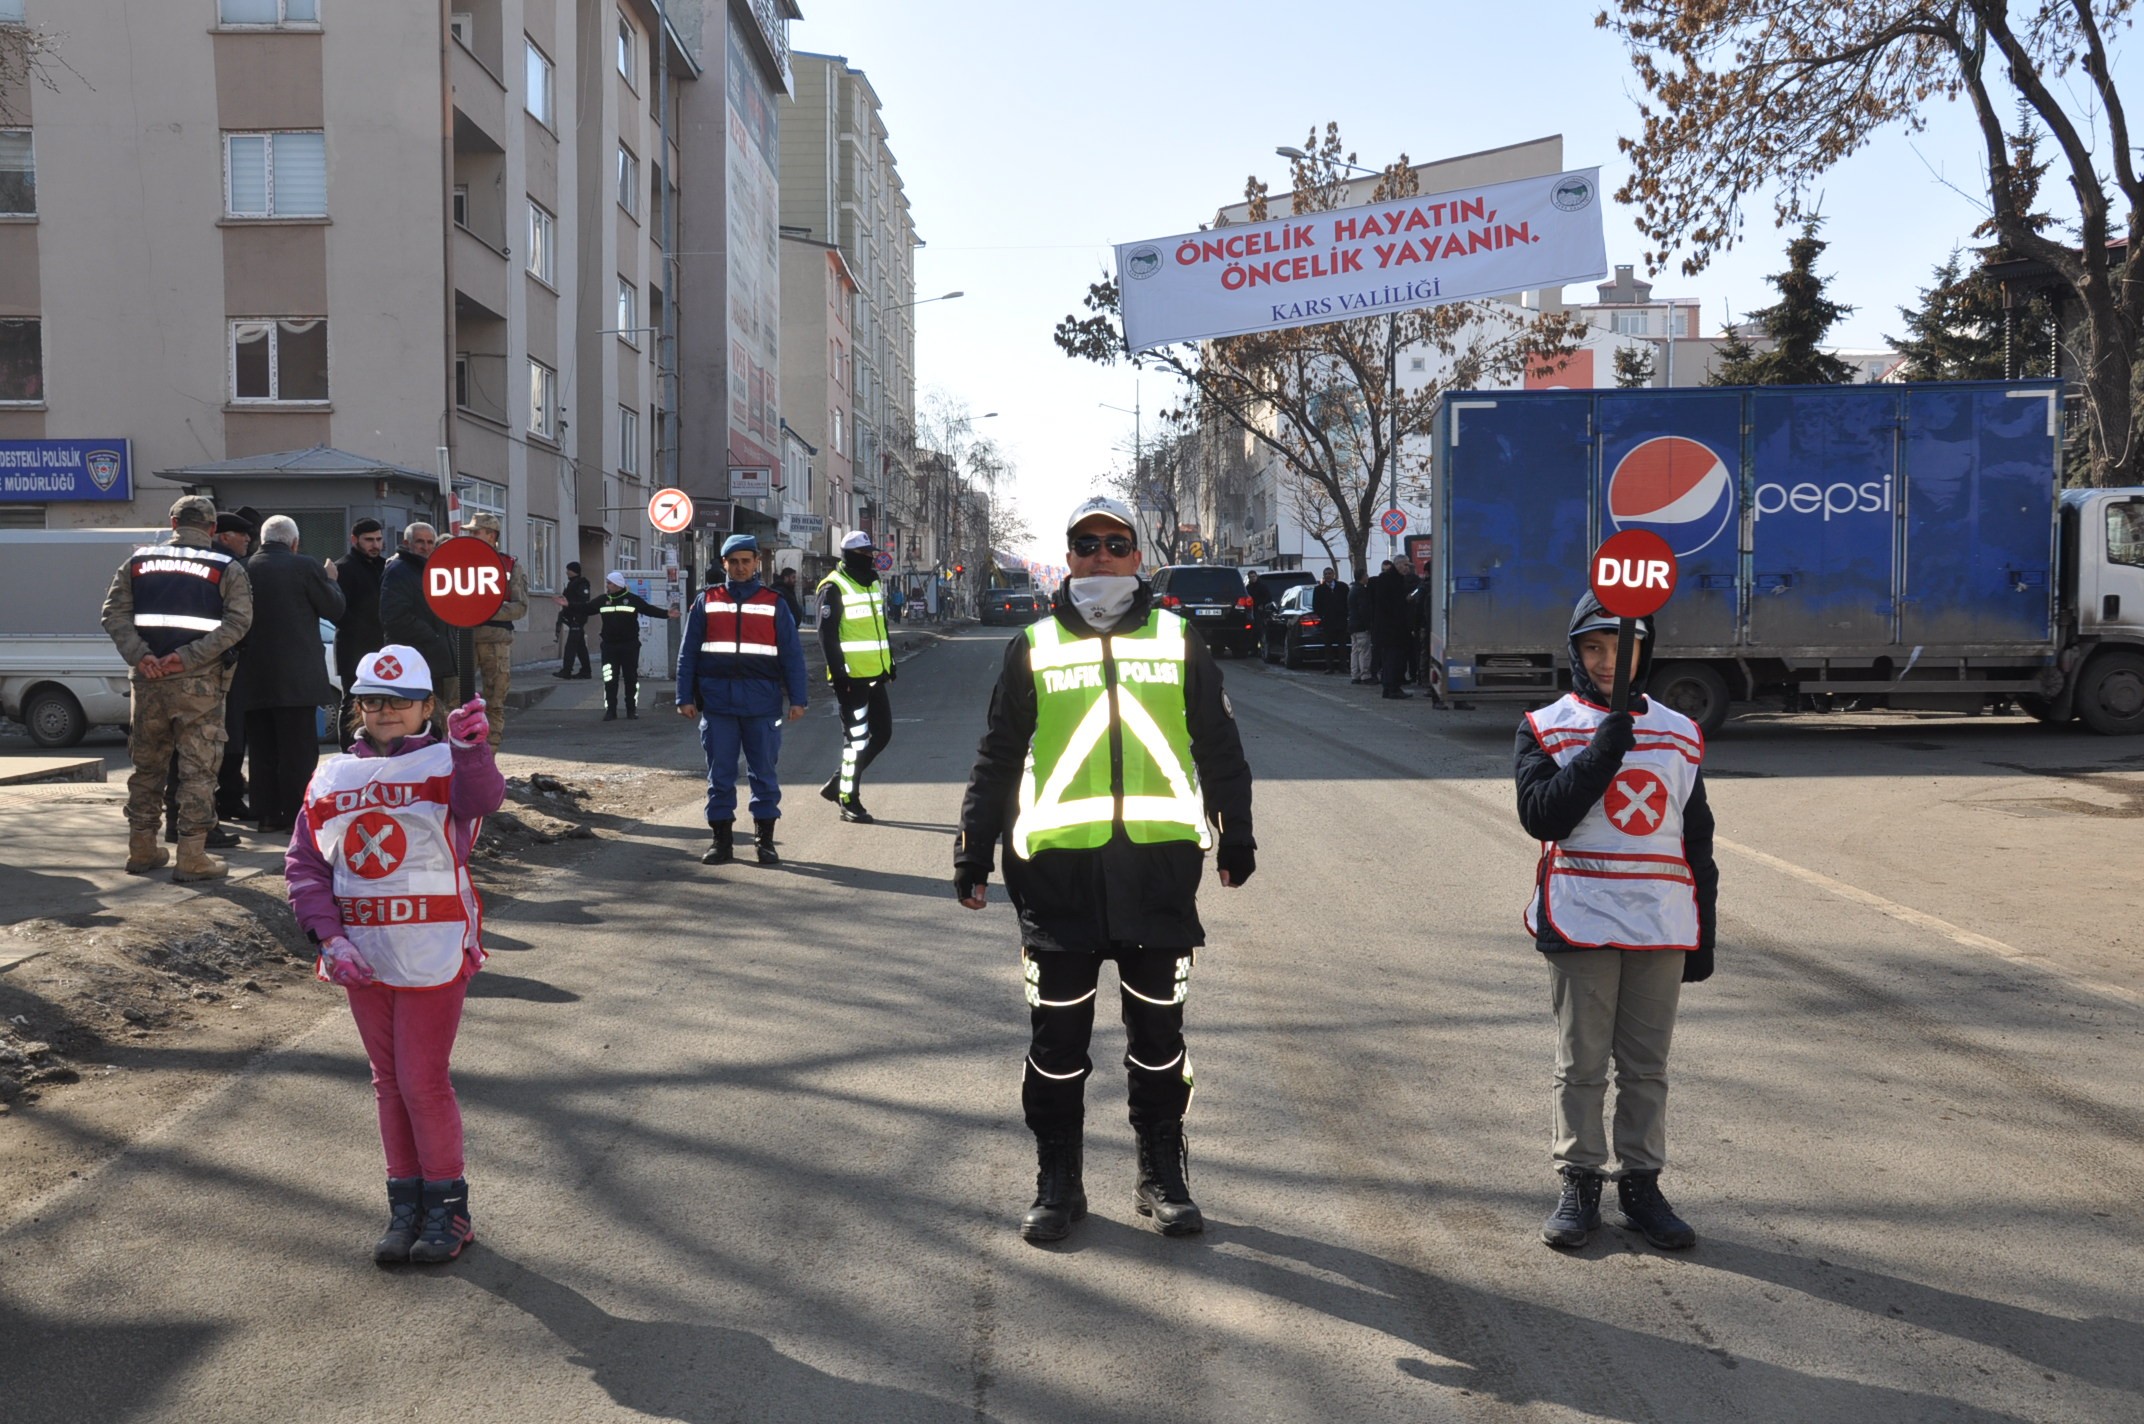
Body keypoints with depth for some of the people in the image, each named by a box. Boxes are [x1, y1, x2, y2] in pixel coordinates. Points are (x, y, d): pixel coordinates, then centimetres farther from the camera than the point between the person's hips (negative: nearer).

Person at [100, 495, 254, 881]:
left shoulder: (139, 561, 10)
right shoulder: (227, 569, 1)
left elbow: (114, 613, 2)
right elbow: (237, 622, -11)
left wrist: (139, 656, -7)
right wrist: (187, 658, -14)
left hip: (148, 680, 3)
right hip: (200, 683, -3)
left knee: (147, 766, 15)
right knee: (197, 770, 1)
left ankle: (142, 849, 22)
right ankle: (191, 857, 0)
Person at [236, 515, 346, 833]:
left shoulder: (244, 569, 3)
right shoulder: (304, 567, -8)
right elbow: (335, 609, 0)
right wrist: (330, 580, 16)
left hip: (254, 677, 4)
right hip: (295, 675, -4)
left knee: (261, 748, 11)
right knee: (298, 749, -1)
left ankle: (266, 813, 15)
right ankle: (296, 815, -2)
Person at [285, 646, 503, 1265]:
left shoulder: (445, 763, -5)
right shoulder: (330, 778, 7)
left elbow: (482, 798, -28)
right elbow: (303, 864, 4)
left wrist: (470, 748, -47)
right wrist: (330, 936, -8)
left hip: (432, 953, -5)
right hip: (362, 956, 5)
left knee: (423, 1080, -1)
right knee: (389, 1082, 14)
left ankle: (447, 1203, 16)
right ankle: (405, 1204, 26)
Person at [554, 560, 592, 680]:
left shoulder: (581, 584, -12)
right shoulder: (572, 584, 19)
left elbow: (584, 603, -21)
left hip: (577, 619, -10)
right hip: (573, 619, 10)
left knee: (571, 646, -13)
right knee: (580, 646, 12)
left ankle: (566, 671, -15)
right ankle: (585, 671, 16)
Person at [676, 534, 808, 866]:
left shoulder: (774, 603, 7)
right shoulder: (707, 601, 9)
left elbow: (792, 654, 5)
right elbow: (688, 652, 8)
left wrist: (797, 699, -2)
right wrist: (685, 697, 1)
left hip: (762, 702, -1)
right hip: (716, 701, 1)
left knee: (764, 773, 3)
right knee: (719, 774, 4)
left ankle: (765, 841, 13)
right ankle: (721, 841, 12)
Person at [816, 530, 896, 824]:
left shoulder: (874, 585, 16)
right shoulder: (834, 588, -10)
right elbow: (827, 634, -14)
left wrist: (891, 663, 20)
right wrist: (838, 672, -19)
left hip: (875, 675, 8)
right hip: (851, 676, -8)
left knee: (882, 733, 10)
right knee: (857, 738, -4)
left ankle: (838, 783, 22)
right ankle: (849, 800, 7)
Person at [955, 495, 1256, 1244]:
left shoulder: (1177, 641, 9)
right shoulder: (1035, 647, 8)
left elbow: (1219, 748, 16)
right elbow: (998, 759, 10)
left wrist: (1235, 838, 17)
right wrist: (974, 854, 7)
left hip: (1160, 862, 1)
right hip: (1059, 865, 0)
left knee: (1158, 1030, 9)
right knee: (1057, 1035, 5)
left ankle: (1163, 1177, 23)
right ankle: (1057, 1183, 19)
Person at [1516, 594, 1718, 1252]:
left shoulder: (1679, 735, 11)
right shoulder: (1546, 729, 2)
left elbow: (1698, 842, 13)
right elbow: (1541, 814, -12)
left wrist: (1703, 935, 10)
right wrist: (1601, 752, -19)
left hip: (1662, 923, 3)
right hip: (1581, 921, -2)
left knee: (1647, 1066, 9)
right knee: (1581, 1064, 4)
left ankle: (1642, 1184, 20)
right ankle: (1579, 1185, 15)